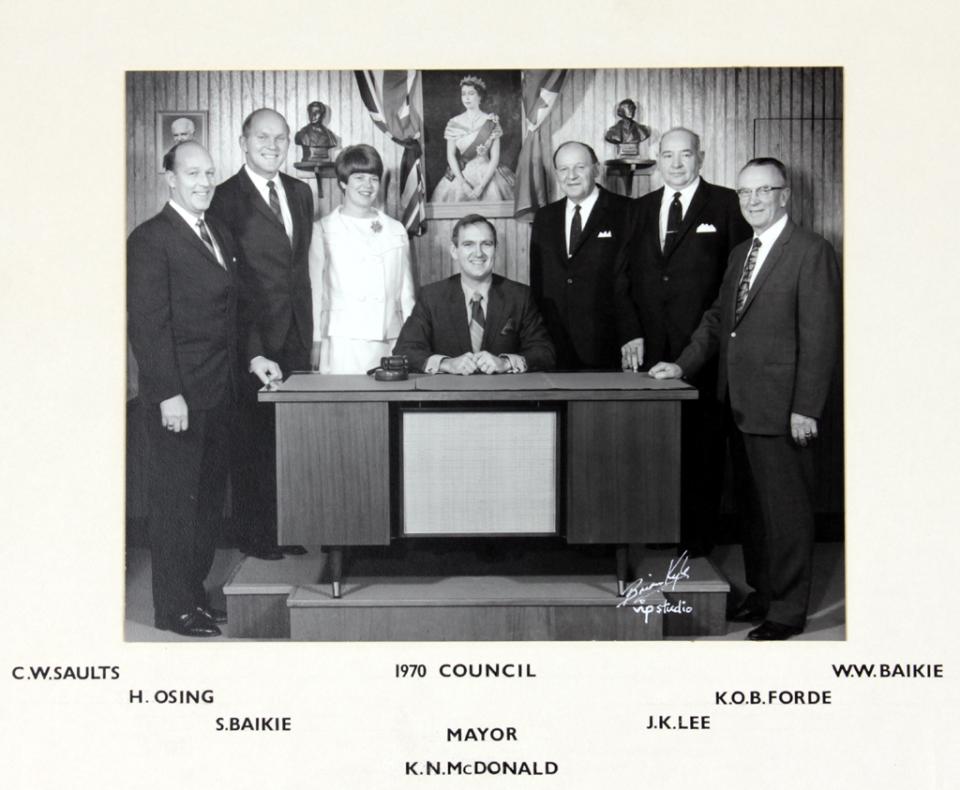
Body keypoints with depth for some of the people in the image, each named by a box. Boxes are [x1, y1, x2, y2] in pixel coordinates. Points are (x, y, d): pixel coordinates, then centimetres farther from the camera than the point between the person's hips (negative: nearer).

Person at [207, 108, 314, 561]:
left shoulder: (300, 193, 13)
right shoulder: (226, 199, -8)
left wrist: (307, 328, 10)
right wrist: (252, 348, -14)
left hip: (295, 336, 6)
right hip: (252, 339, -5)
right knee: (253, 439, 5)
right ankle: (255, 535, 18)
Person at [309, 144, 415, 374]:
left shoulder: (396, 231, 15)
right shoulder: (323, 231, 7)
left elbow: (406, 292, 15)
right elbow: (314, 291, 6)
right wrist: (315, 344, 0)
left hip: (391, 343, 2)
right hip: (343, 344, -2)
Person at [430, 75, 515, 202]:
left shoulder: (491, 122, -1)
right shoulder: (454, 123, 4)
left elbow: (495, 157, -5)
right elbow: (451, 155, 1)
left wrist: (481, 186, -15)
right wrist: (463, 183, -12)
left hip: (487, 175, -1)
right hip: (461, 175, 1)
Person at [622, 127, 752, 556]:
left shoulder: (727, 205, 1)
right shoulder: (644, 207, 15)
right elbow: (632, 277, 13)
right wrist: (632, 334, 3)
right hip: (652, 349, 4)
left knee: (702, 449, 3)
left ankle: (697, 544, 13)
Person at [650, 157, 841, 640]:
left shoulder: (811, 252, -9)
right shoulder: (740, 254, 17)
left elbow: (821, 337, -13)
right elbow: (717, 319, 21)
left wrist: (805, 410, -16)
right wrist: (683, 366, 7)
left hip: (780, 410, -8)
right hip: (739, 406, 8)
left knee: (785, 508, 2)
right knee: (753, 505, 16)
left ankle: (787, 610, 13)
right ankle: (762, 592, 29)